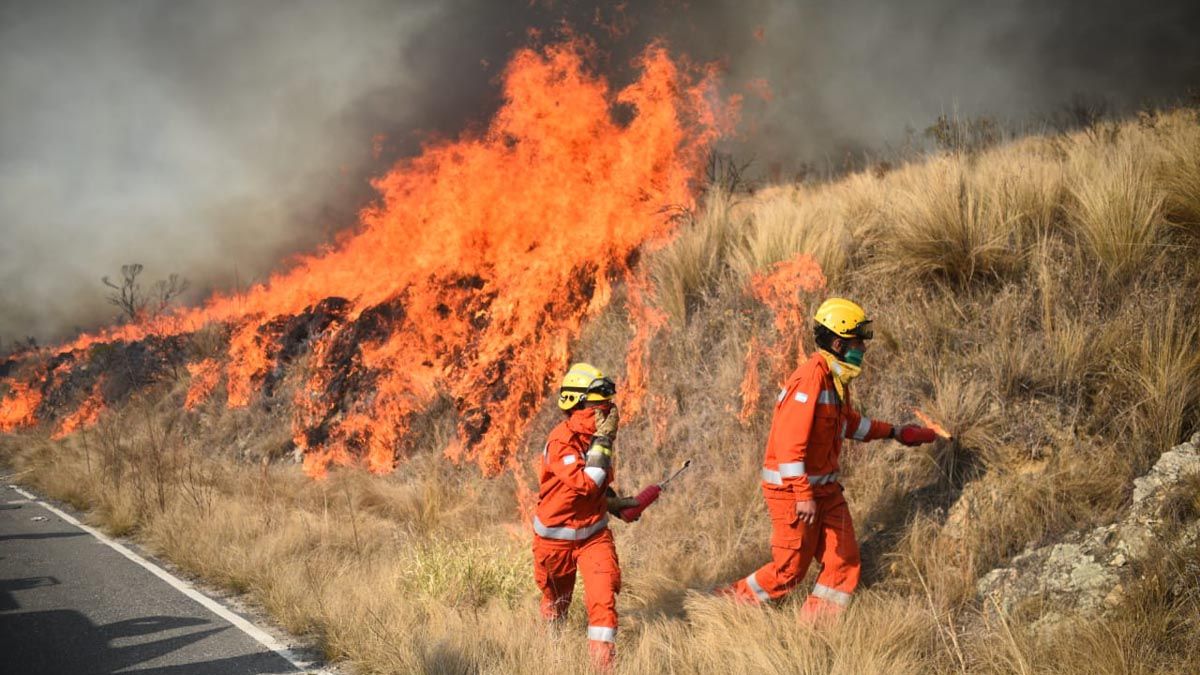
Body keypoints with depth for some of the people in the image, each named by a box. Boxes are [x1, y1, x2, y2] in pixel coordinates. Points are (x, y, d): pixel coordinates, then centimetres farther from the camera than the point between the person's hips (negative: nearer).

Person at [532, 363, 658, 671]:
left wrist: (616, 503, 7)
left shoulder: (597, 436, -1)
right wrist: (602, 443, -34)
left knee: (604, 594, -17)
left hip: (594, 532, 4)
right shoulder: (561, 442, -25)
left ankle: (603, 662, -12)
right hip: (557, 535, -4)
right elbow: (585, 483, -36)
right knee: (556, 599, 19)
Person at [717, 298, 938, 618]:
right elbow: (790, 442, -26)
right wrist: (803, 495, -26)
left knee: (844, 561, 6)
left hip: (824, 487, 9)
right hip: (792, 488, -9)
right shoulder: (811, 378, -22)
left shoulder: (836, 378, 10)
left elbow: (849, 423, 29)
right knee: (790, 569, 0)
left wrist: (894, 432, 26)